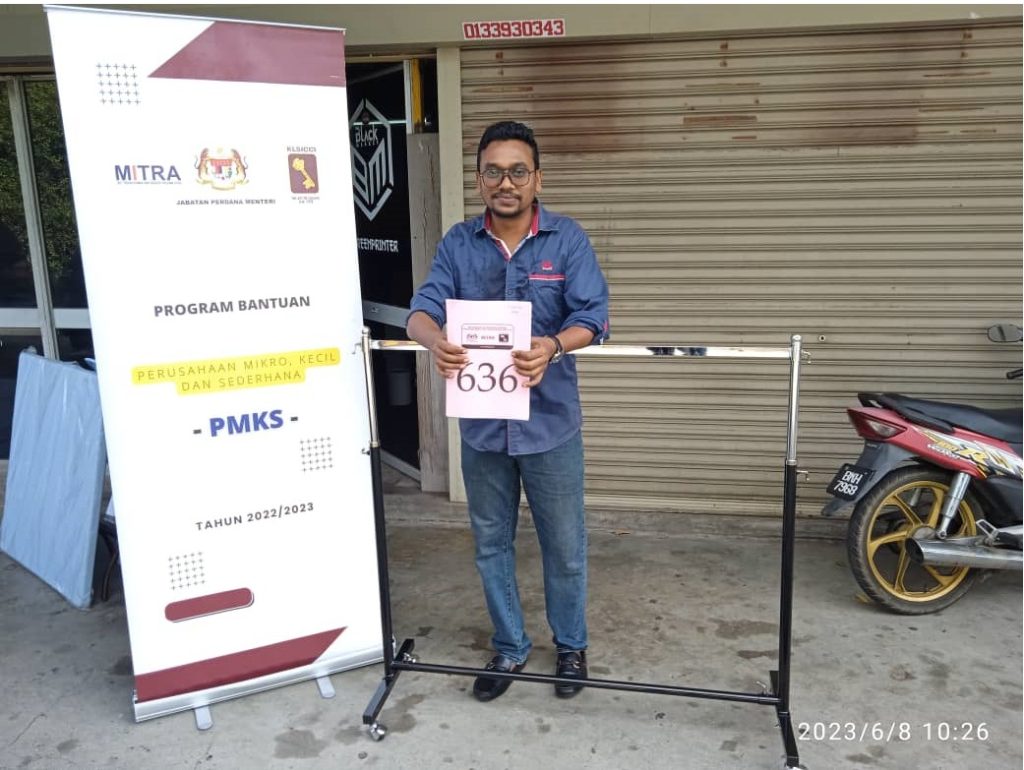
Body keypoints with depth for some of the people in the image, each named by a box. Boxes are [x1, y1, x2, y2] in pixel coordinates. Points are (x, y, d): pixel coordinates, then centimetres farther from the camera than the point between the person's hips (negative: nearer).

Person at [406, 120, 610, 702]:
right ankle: (509, 648, 37)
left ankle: (571, 646, 36)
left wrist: (555, 345, -36)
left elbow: (593, 315, -14)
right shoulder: (458, 244, 2)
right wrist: (435, 339, -32)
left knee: (564, 545, 11)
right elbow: (424, 308, -8)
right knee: (491, 544, 16)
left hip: (549, 421, -2)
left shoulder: (567, 239, -4)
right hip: (481, 422, 3)